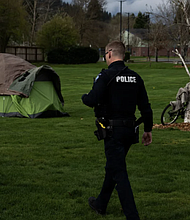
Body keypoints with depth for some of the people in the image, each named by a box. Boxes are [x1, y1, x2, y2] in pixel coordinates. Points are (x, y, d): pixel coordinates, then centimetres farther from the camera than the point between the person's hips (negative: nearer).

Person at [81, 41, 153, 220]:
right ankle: (101, 204, 39)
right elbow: (145, 107, 8)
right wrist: (148, 130, 17)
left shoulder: (106, 75, -14)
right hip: (129, 129, 7)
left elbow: (92, 100, -21)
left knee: (119, 172, -5)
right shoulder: (135, 77, 7)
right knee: (112, 166, 22)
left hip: (113, 130, -7)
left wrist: (84, 97, 2)